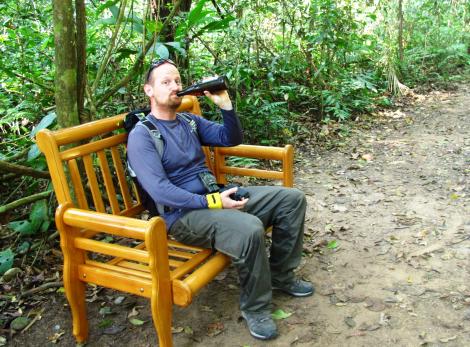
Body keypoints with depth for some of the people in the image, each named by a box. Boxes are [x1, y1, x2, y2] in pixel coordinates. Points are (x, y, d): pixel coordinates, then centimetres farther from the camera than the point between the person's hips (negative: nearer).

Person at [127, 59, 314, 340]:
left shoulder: (190, 122, 15)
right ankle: (255, 307, -11)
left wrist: (225, 104, -6)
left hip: (215, 197, 8)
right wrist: (211, 202, -25)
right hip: (183, 214, -8)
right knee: (249, 229, -35)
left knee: (292, 199, 0)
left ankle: (281, 274, 15)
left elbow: (232, 139, 11)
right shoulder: (141, 135, -9)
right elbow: (160, 191, -19)